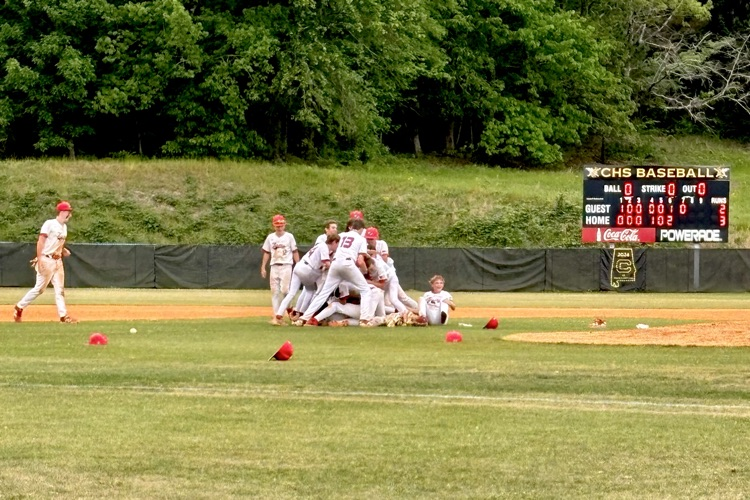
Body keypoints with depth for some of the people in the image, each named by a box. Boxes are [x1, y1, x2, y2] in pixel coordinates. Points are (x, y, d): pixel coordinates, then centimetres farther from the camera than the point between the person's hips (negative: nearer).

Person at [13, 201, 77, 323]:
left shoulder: (64, 227, 13)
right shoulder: (49, 224, -11)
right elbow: (40, 241, -15)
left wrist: (64, 251, 4)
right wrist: (39, 260, -21)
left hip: (58, 261, 8)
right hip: (46, 260, -8)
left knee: (60, 289, 3)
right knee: (40, 288, -4)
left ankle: (63, 315, 1)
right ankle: (20, 307, 11)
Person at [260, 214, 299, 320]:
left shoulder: (289, 236, 2)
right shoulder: (270, 237, 9)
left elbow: (295, 252, 3)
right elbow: (266, 253, 13)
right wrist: (263, 267, 7)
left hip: (286, 266, -3)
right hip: (274, 267, 3)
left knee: (284, 290, -13)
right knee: (274, 291, -1)